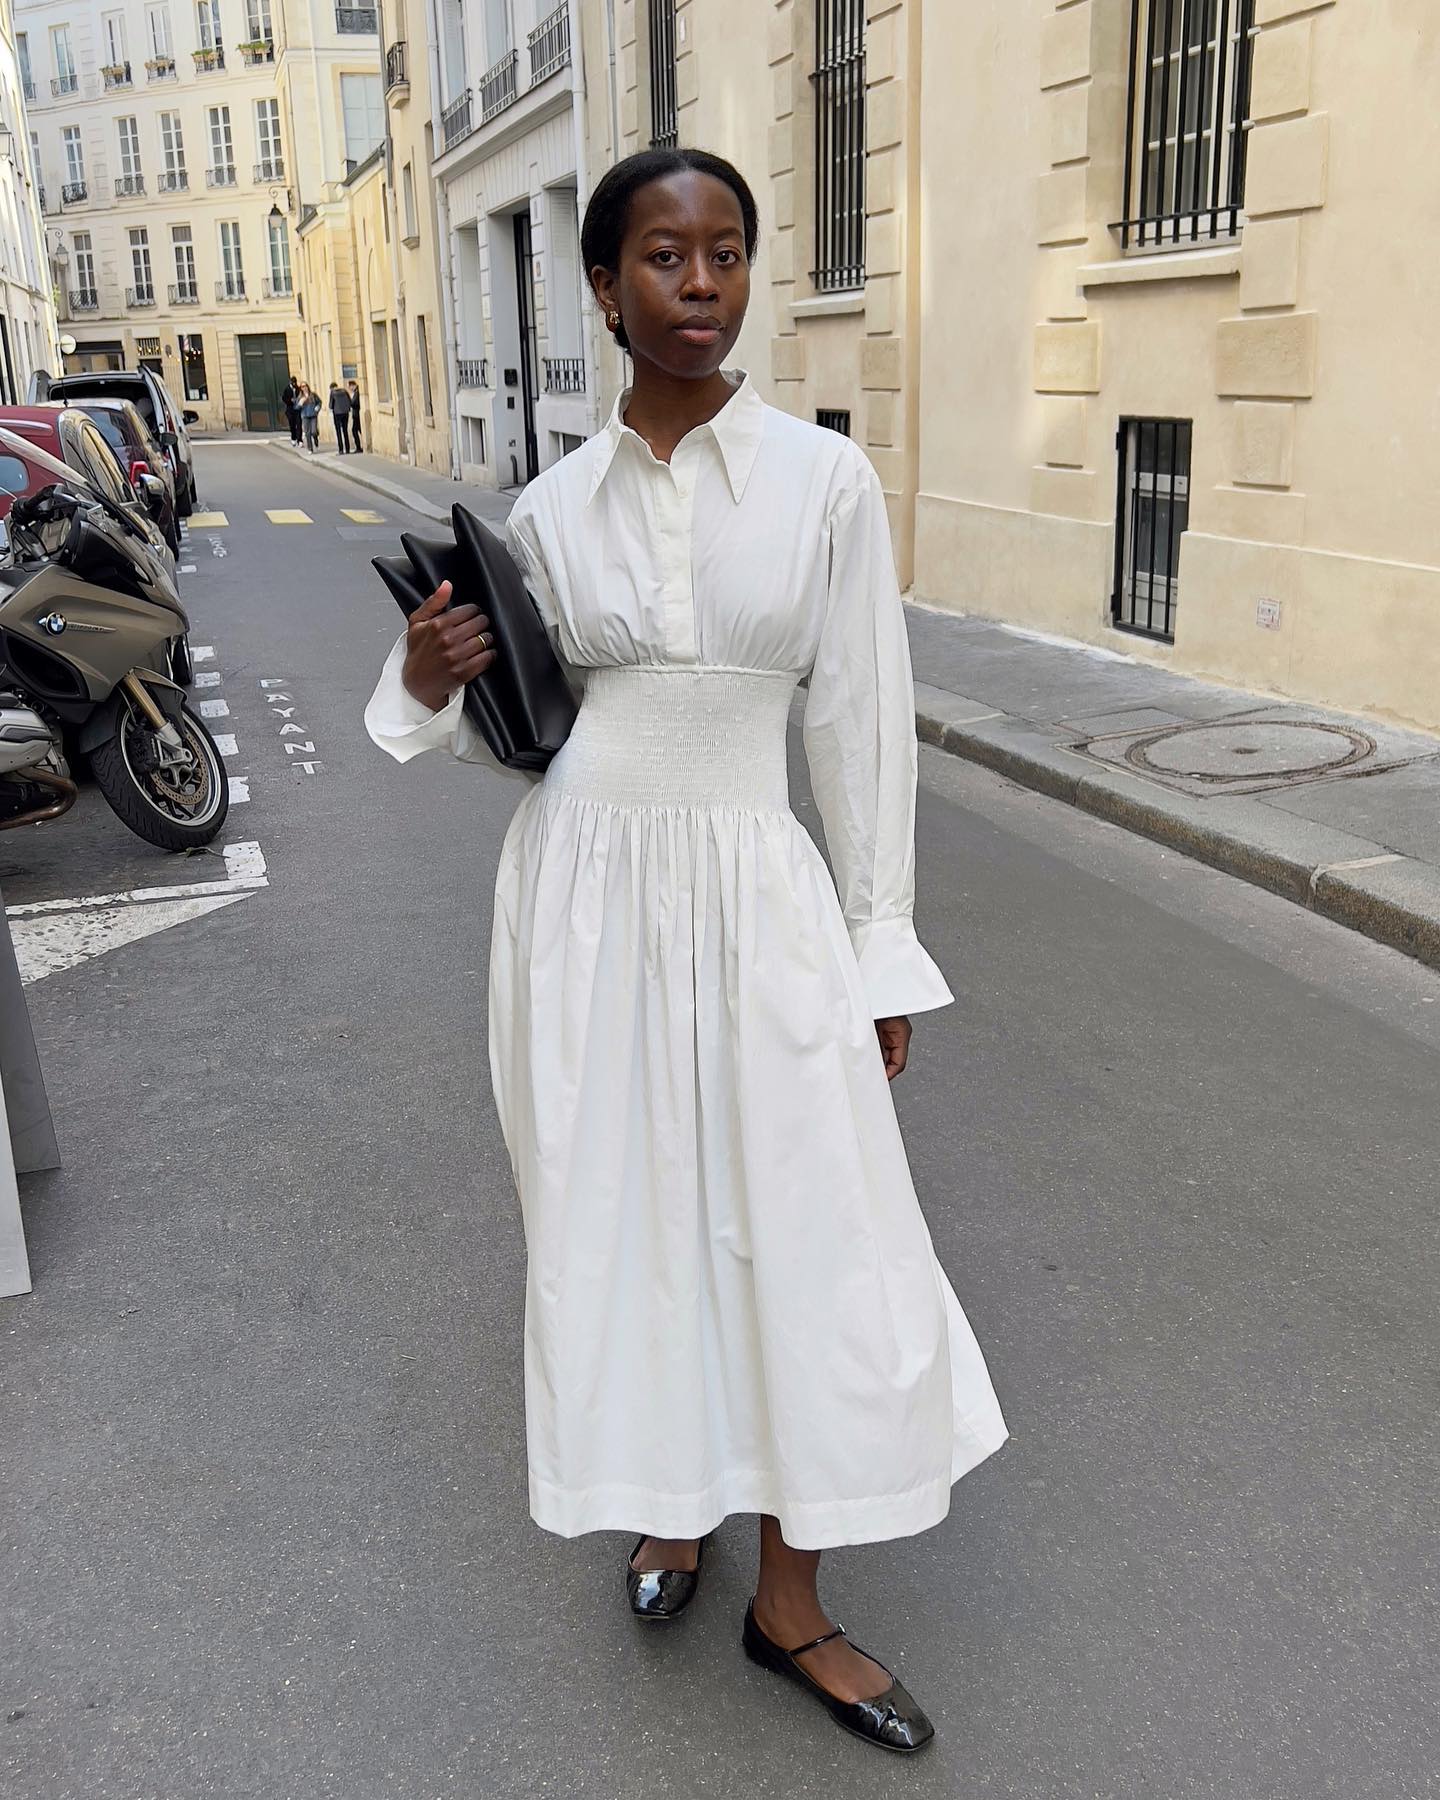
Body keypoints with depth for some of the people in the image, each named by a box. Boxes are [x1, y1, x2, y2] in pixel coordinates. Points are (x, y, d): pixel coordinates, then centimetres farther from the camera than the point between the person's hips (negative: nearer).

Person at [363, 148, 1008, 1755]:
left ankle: (790, 1601, 23)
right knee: (623, 1210, 12)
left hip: (757, 896, -1)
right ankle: (672, 1499, 39)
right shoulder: (550, 509, 2)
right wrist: (431, 687, -11)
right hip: (584, 895, 2)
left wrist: (880, 948, 0)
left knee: (800, 1233, 2)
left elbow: (862, 725, -1)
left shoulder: (825, 481, -4)